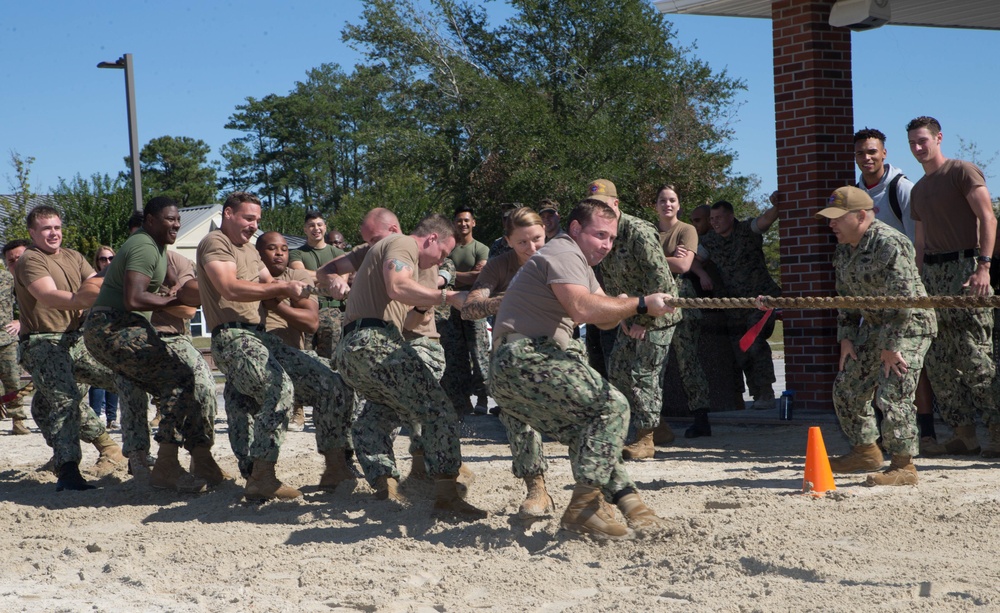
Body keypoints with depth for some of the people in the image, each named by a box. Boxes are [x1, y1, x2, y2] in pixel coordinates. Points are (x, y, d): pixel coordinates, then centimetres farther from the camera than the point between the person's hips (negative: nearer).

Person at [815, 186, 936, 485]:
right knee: (846, 388, 12)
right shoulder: (844, 250, 8)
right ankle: (866, 451, 28)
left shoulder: (889, 244, -22)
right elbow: (846, 296, 18)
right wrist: (846, 337, 8)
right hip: (872, 327, 10)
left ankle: (904, 466, -7)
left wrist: (890, 345, -23)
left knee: (892, 395, -16)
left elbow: (902, 298, -25)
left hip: (908, 327, -10)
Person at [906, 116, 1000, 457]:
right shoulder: (918, 190, 22)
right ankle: (964, 434, 7)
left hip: (965, 267, -8)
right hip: (932, 274, 8)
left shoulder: (963, 172, 0)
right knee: (938, 361, 3)